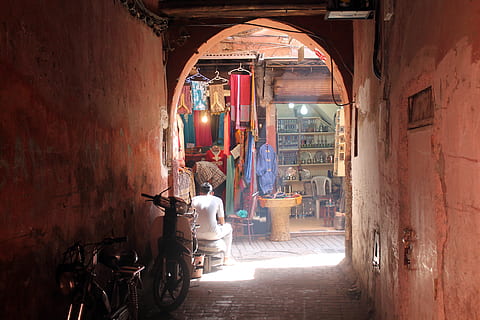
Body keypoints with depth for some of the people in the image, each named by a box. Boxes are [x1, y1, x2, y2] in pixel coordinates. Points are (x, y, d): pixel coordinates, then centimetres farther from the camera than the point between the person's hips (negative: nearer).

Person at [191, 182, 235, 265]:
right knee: (228, 227, 30)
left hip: (197, 235, 3)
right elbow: (222, 222, 10)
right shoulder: (217, 200, 5)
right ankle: (227, 257, 37)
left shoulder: (194, 199, 11)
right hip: (213, 235, -3)